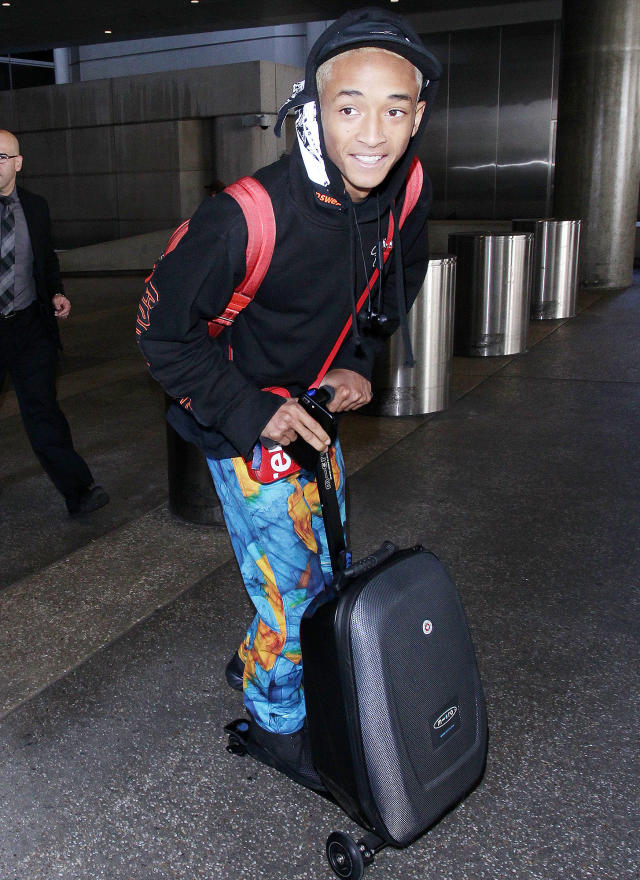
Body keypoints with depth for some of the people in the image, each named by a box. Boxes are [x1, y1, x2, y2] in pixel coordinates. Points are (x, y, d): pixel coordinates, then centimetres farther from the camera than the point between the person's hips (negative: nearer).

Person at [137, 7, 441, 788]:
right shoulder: (248, 218, -33)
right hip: (244, 424, -7)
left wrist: (357, 361, -2)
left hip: (316, 407, 7)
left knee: (328, 570, 21)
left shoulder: (404, 190, -12)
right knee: (290, 594, 1)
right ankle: (276, 718, 32)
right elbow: (163, 329, -21)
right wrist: (252, 412, -24)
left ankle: (258, 661, 50)